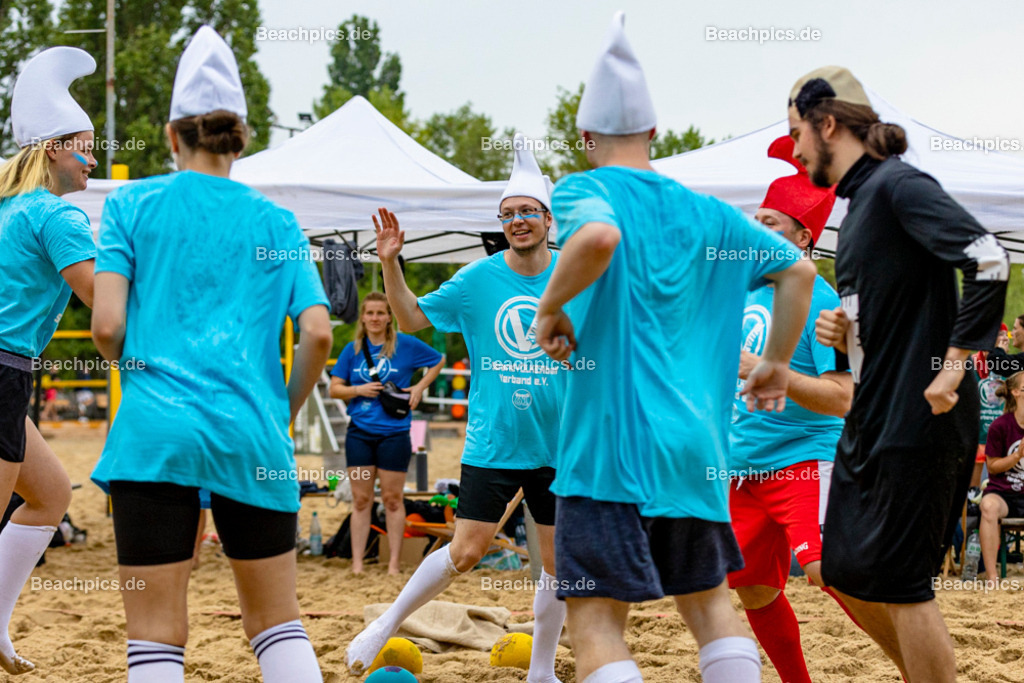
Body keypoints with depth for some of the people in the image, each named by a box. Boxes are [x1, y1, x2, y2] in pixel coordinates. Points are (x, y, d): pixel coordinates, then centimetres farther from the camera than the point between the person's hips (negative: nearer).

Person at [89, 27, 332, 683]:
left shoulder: (132, 204, 5)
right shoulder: (276, 220, 10)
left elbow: (107, 327, -4)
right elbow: (318, 335, 0)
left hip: (155, 431, -2)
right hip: (253, 437, 2)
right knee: (277, 621, 12)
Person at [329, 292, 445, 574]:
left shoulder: (406, 345, -1)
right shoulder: (353, 349, 5)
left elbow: (438, 361, 13)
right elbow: (335, 389, 6)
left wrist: (420, 387, 1)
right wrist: (359, 390, -11)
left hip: (394, 432, -2)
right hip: (359, 432, 2)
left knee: (392, 498, 2)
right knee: (361, 499, 4)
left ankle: (395, 562, 8)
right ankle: (357, 563, 7)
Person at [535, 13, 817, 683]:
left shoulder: (584, 190, -3)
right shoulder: (706, 212, 13)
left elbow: (599, 236, -27)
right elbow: (799, 271, 17)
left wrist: (550, 308, -13)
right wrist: (778, 363, 25)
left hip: (609, 444, -6)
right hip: (696, 444, 6)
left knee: (596, 620, -7)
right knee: (709, 599, 18)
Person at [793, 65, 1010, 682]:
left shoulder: (898, 184, -12)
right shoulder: (860, 200, 17)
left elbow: (990, 261, -25)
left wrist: (954, 367, -25)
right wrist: (845, 333, 5)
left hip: (916, 419, -10)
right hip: (871, 422, 10)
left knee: (899, 585, -6)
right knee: (846, 574, 13)